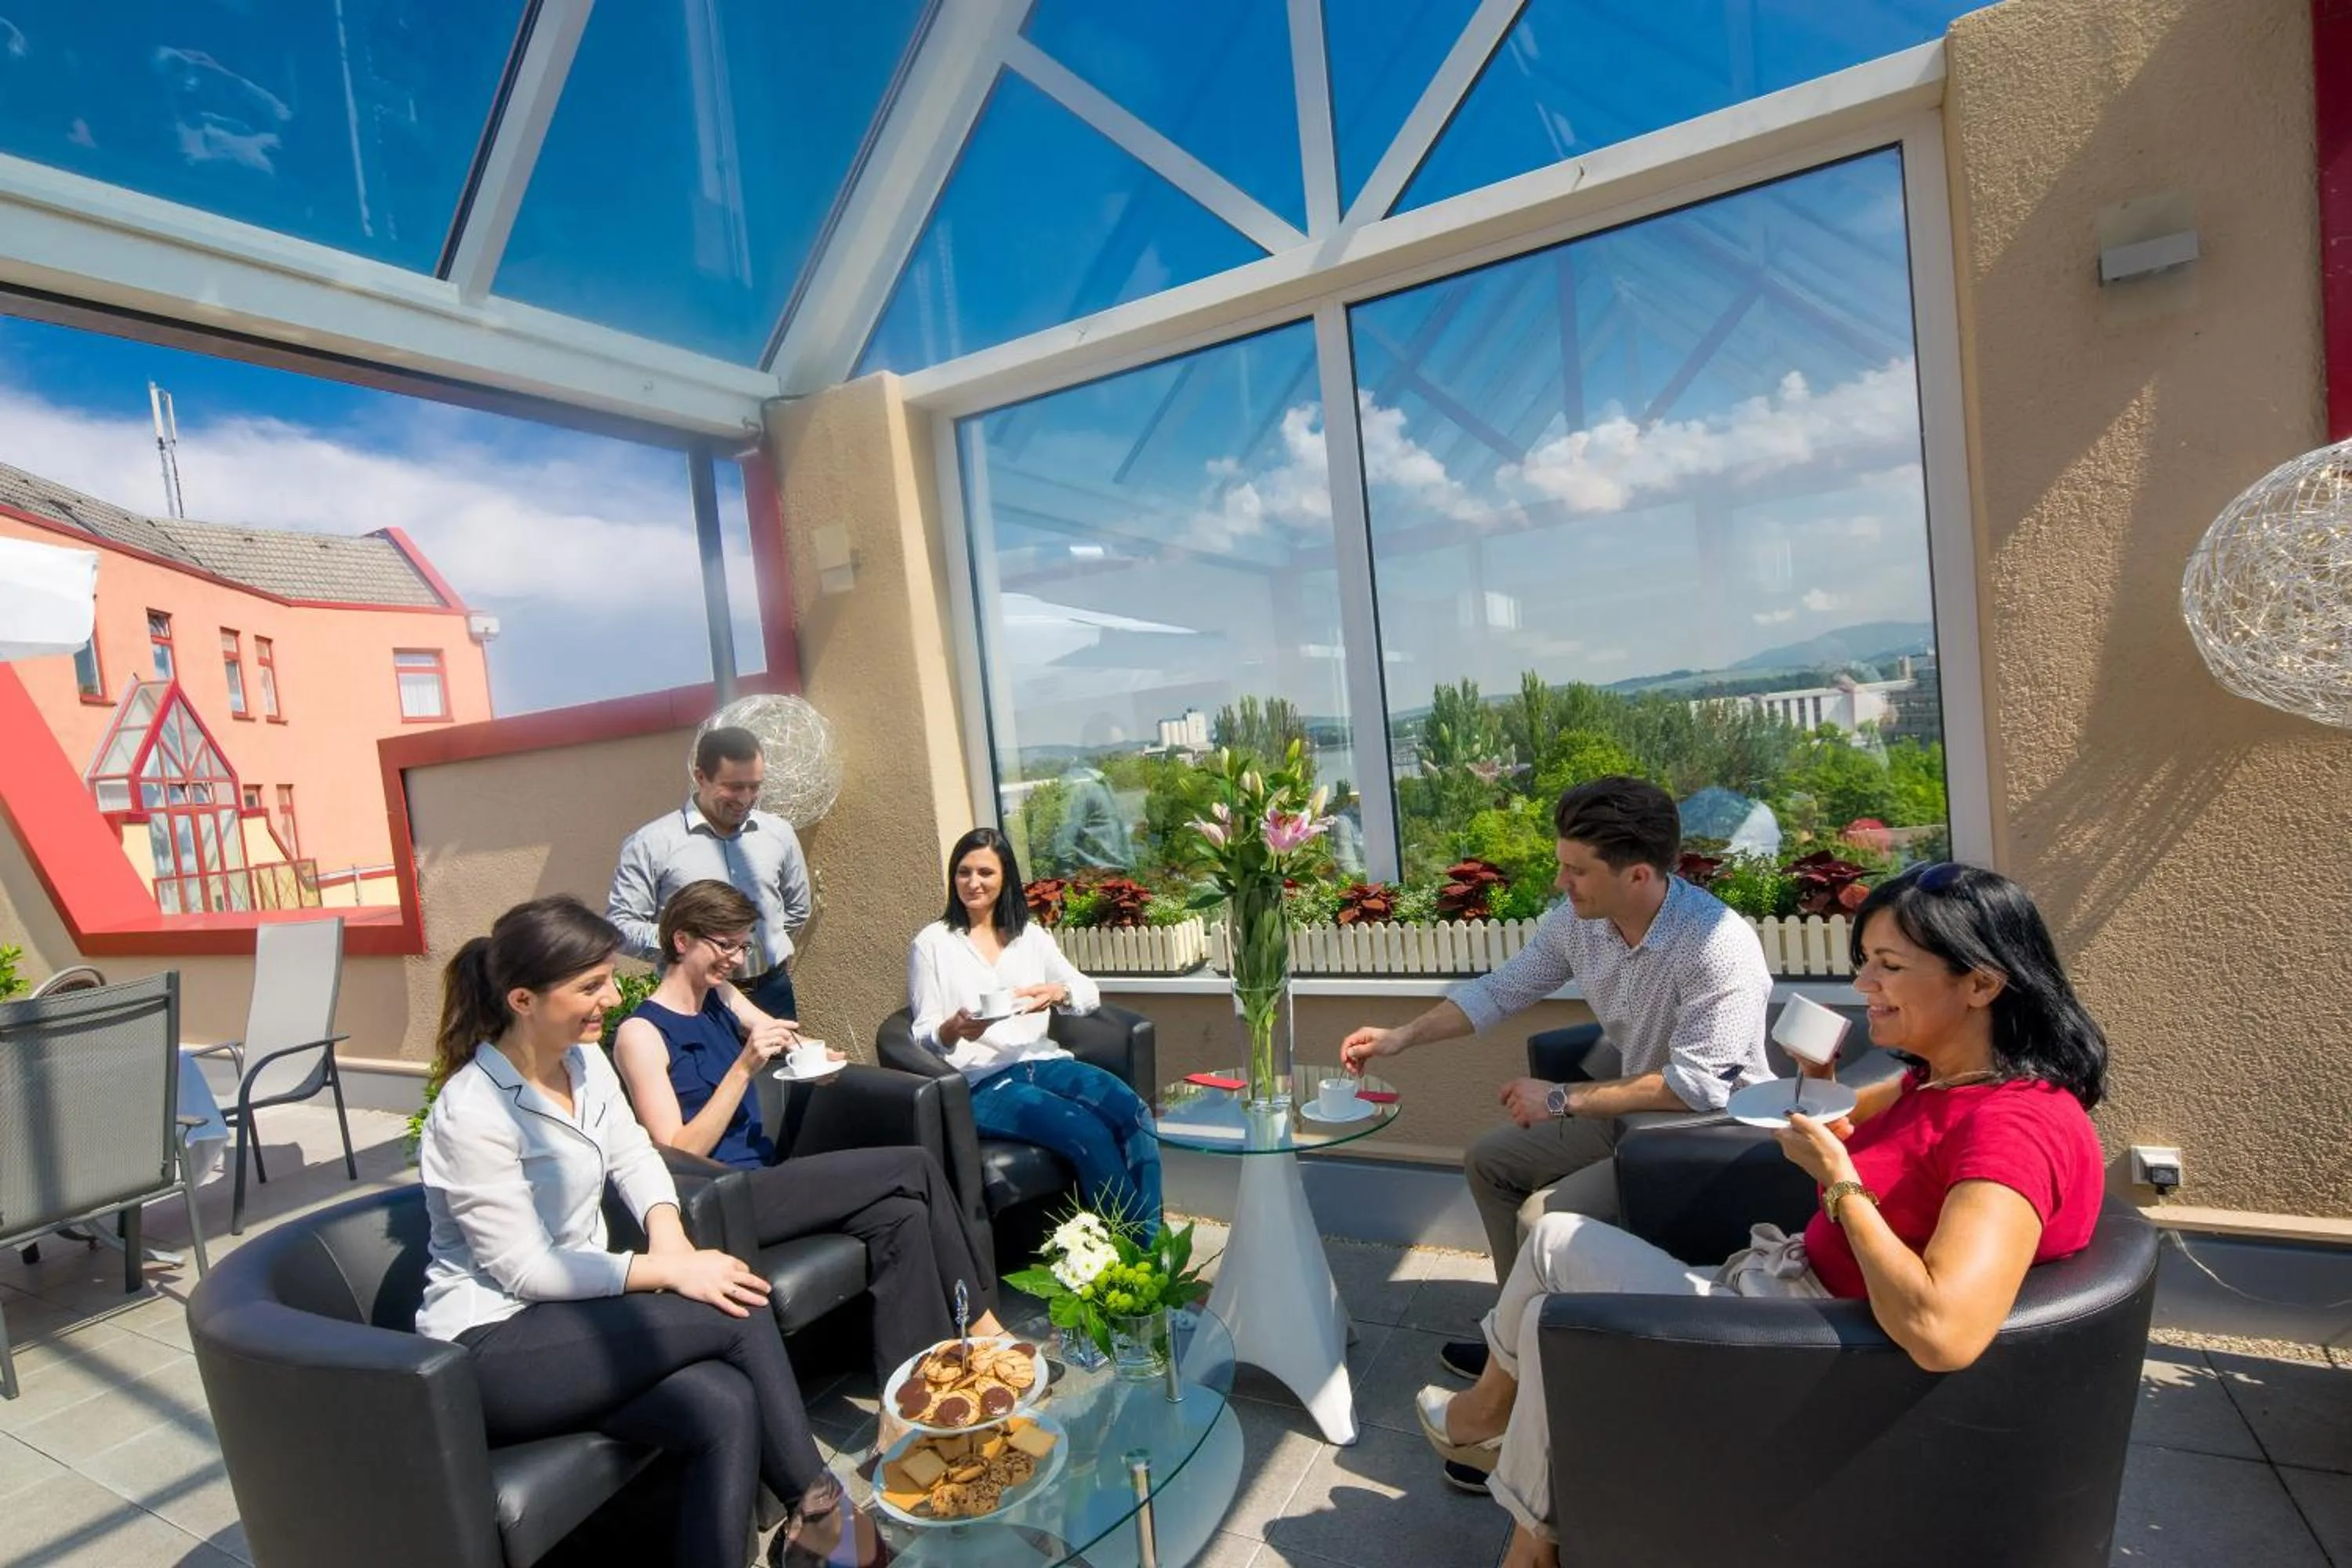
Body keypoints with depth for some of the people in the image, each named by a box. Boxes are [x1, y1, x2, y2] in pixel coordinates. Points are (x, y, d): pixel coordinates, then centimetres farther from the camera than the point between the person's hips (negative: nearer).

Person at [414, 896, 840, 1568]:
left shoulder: (584, 1059, 2)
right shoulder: (474, 1113, -21)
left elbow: (631, 1154, 7)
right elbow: (523, 1269, -21)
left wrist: (670, 1239, -12)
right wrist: (667, 1272, -22)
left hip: (570, 1311, 6)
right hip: (491, 1346, -6)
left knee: (725, 1405, -21)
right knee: (737, 1311, -20)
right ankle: (813, 1501, -3)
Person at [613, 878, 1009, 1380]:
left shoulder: (722, 997, 13)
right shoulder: (641, 1033, -8)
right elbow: (678, 1156, -14)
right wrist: (744, 1067, -22)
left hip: (764, 1179, 7)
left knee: (899, 1214, -21)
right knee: (915, 1167, -17)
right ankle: (978, 1322, -4)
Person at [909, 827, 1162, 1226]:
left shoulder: (1030, 934, 16)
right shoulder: (932, 942, 7)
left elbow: (1090, 994, 10)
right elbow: (924, 1035, 3)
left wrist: (1058, 993, -14)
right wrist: (954, 1029, -21)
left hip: (1042, 1061, 4)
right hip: (981, 1081, -4)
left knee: (1134, 1112, -25)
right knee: (1087, 1132, -29)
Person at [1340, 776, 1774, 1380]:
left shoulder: (1717, 944, -31)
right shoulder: (1577, 921, -10)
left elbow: (1696, 1086, -31)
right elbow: (1500, 991, 2)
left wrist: (1563, 1101, -25)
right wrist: (1402, 1037, -4)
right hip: (1632, 1110, 8)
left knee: (1544, 1218, -20)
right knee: (1489, 1161, 10)